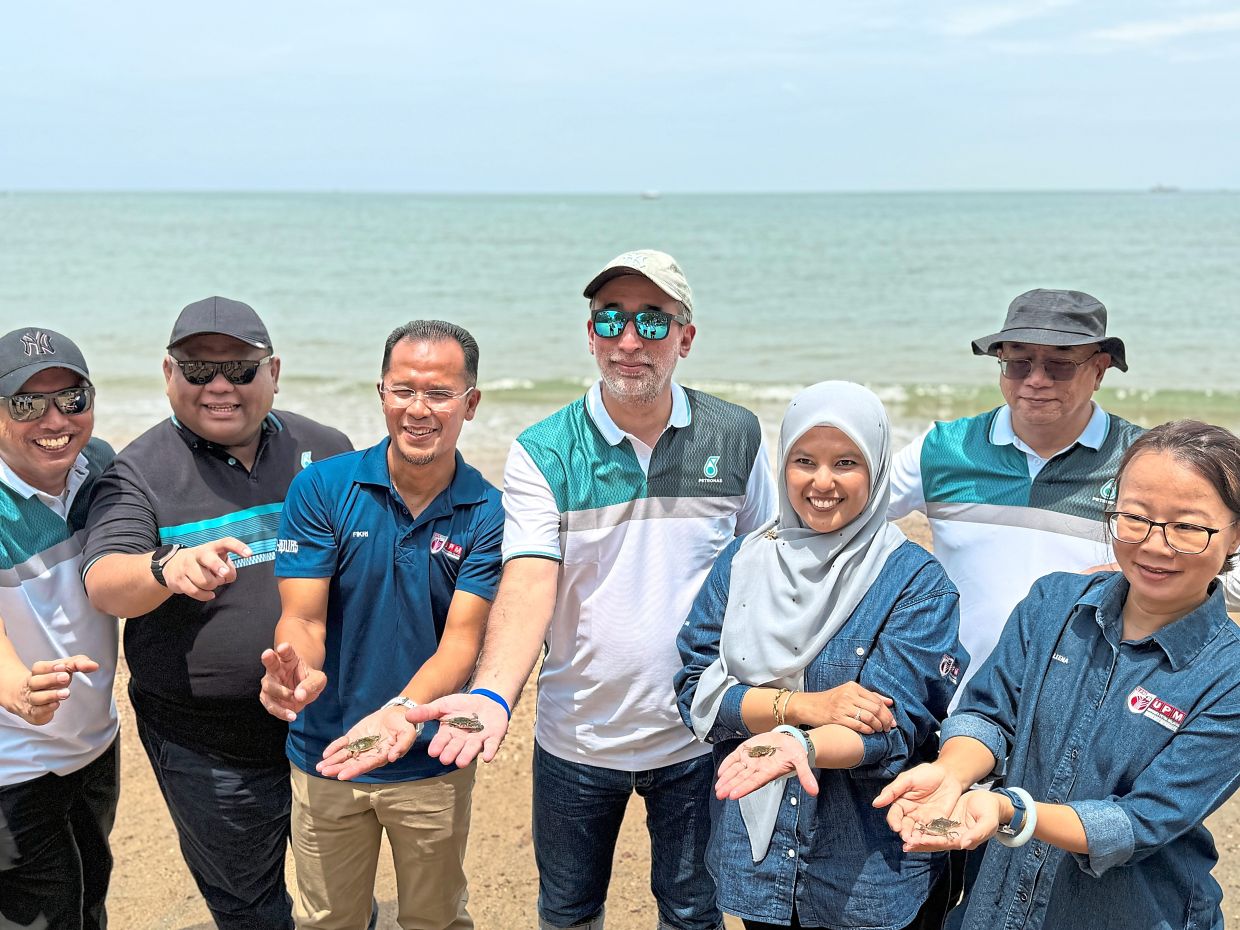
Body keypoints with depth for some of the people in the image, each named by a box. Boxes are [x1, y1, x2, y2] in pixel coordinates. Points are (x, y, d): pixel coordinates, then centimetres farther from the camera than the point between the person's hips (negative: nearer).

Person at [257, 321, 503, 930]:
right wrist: (300, 671, -36)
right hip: (324, 757, 0)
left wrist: (402, 710, -36)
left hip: (433, 761, 0)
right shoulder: (321, 488, -10)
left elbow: (462, 639, -17)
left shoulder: (488, 514, -11)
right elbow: (301, 617, -12)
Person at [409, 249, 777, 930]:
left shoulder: (736, 437, -6)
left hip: (697, 735, 1)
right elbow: (529, 584, -22)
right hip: (577, 737, 0)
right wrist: (493, 693, -39)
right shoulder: (542, 453, -11)